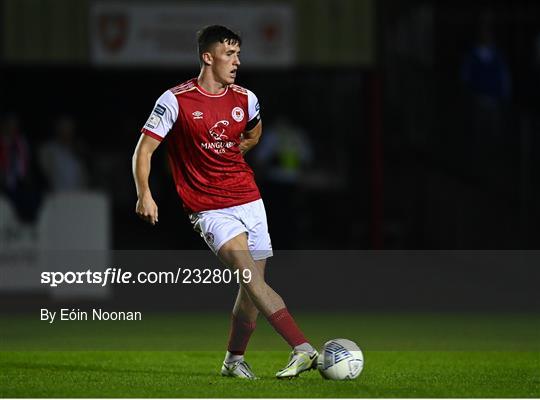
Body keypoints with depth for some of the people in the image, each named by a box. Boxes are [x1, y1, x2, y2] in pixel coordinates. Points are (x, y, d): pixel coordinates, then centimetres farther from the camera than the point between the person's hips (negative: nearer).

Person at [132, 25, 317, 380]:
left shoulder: (245, 99, 7)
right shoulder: (176, 101, -8)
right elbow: (145, 149, -6)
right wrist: (144, 194, -17)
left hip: (249, 201, 5)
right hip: (210, 210, -5)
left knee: (253, 286, 3)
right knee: (251, 276, -21)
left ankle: (235, 359, 24)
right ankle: (304, 350, -30)